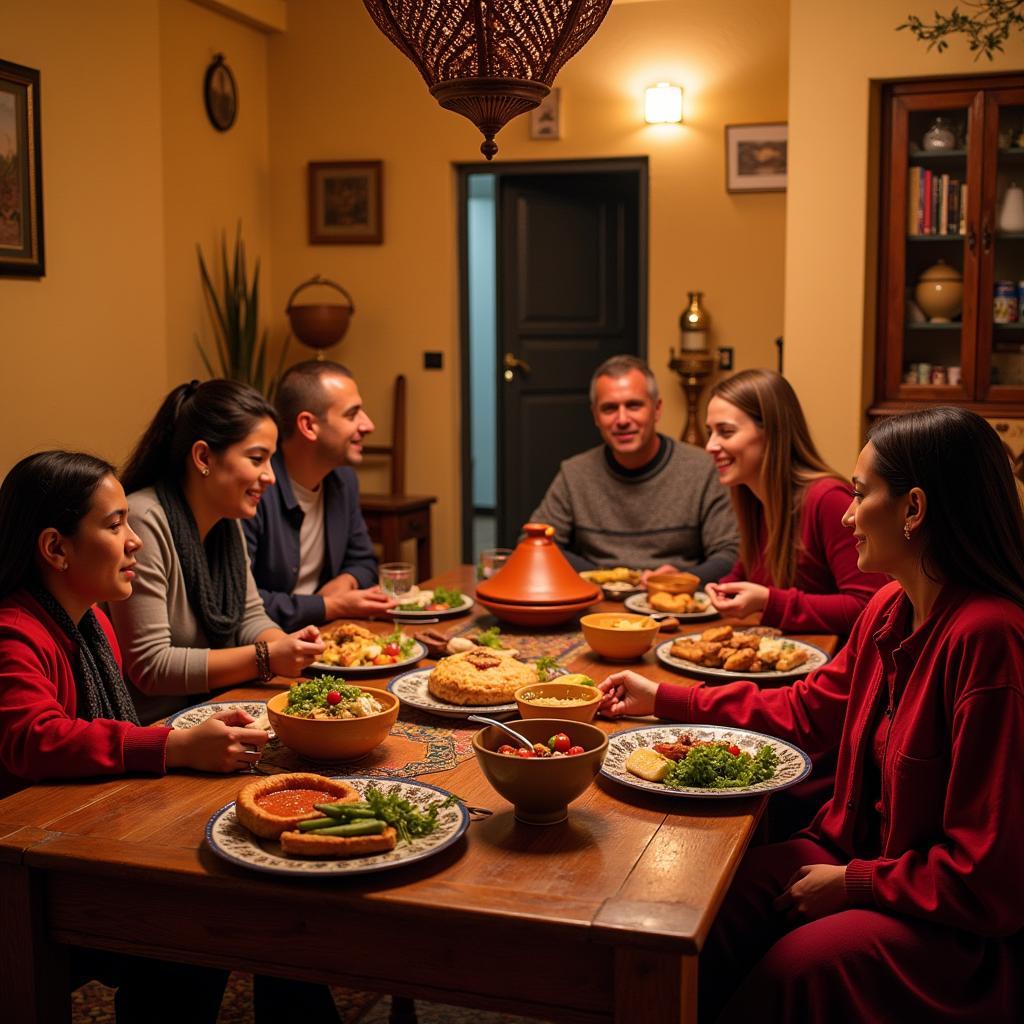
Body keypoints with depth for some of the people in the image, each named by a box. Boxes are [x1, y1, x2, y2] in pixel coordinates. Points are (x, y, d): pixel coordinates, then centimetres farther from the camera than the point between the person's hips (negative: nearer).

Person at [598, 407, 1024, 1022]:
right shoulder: (892, 610, 1)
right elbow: (809, 710, 16)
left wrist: (852, 883, -15)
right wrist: (663, 700, 17)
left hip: (965, 928, -7)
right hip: (867, 857, 8)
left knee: (795, 966, -23)